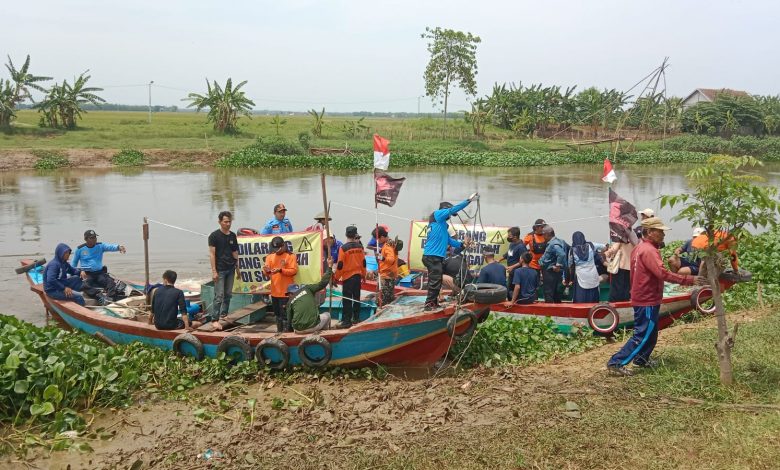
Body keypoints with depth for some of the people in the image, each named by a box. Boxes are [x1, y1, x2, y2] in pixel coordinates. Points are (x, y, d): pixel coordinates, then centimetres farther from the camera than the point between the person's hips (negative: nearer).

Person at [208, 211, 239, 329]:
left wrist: (237, 268, 16)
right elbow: (212, 254, -9)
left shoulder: (232, 236, 10)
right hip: (220, 270, -6)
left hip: (230, 269, 6)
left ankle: (224, 314, 22)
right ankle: (214, 319, -6)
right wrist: (214, 271, -13)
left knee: (228, 294, 10)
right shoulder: (214, 235, -6)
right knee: (219, 296, -9)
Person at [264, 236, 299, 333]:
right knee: (277, 313, 14)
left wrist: (281, 270, -23)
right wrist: (267, 271, -16)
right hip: (274, 291, 6)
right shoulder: (270, 257, 11)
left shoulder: (290, 256, -3)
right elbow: (267, 273, 7)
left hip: (286, 291, -5)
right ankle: (279, 331, 24)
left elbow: (294, 270, -12)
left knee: (285, 313, -7)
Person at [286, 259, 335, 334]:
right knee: (327, 315, 31)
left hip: (299, 330, 1)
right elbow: (323, 283, 1)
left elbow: (290, 322, 13)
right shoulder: (307, 289, 7)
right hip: (314, 326, -1)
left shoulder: (290, 302, 12)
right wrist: (330, 267, 9)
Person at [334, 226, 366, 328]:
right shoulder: (359, 246, 1)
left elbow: (340, 265, -13)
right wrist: (363, 275, 21)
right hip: (358, 276, 5)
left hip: (348, 277, -5)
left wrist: (336, 277, -2)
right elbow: (363, 262, 8)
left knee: (347, 300, -2)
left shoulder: (343, 248, -14)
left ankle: (346, 321, -3)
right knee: (356, 297, 16)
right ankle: (356, 318, 23)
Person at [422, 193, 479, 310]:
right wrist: (469, 200, -6)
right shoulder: (437, 214, 0)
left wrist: (462, 244, 17)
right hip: (433, 256, -10)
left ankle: (433, 303, 20)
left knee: (435, 282, 14)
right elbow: (454, 209, -8)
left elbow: (449, 240, 26)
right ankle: (429, 304, -6)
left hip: (436, 257, 10)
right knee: (435, 282, -8)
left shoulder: (441, 224, 26)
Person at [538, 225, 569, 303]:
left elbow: (561, 254, -36)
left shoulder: (554, 244, -21)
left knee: (548, 295, -7)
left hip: (551, 273, -10)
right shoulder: (559, 241, 10)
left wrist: (558, 266, -24)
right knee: (556, 294, 17)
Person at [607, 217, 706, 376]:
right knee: (642, 336, -6)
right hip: (647, 301, -10)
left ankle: (642, 359, 33)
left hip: (643, 298, 10)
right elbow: (663, 273, -32)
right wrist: (690, 280, -32)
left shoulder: (640, 248, 11)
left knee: (651, 333, 21)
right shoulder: (649, 251, -22)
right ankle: (616, 363, -7)